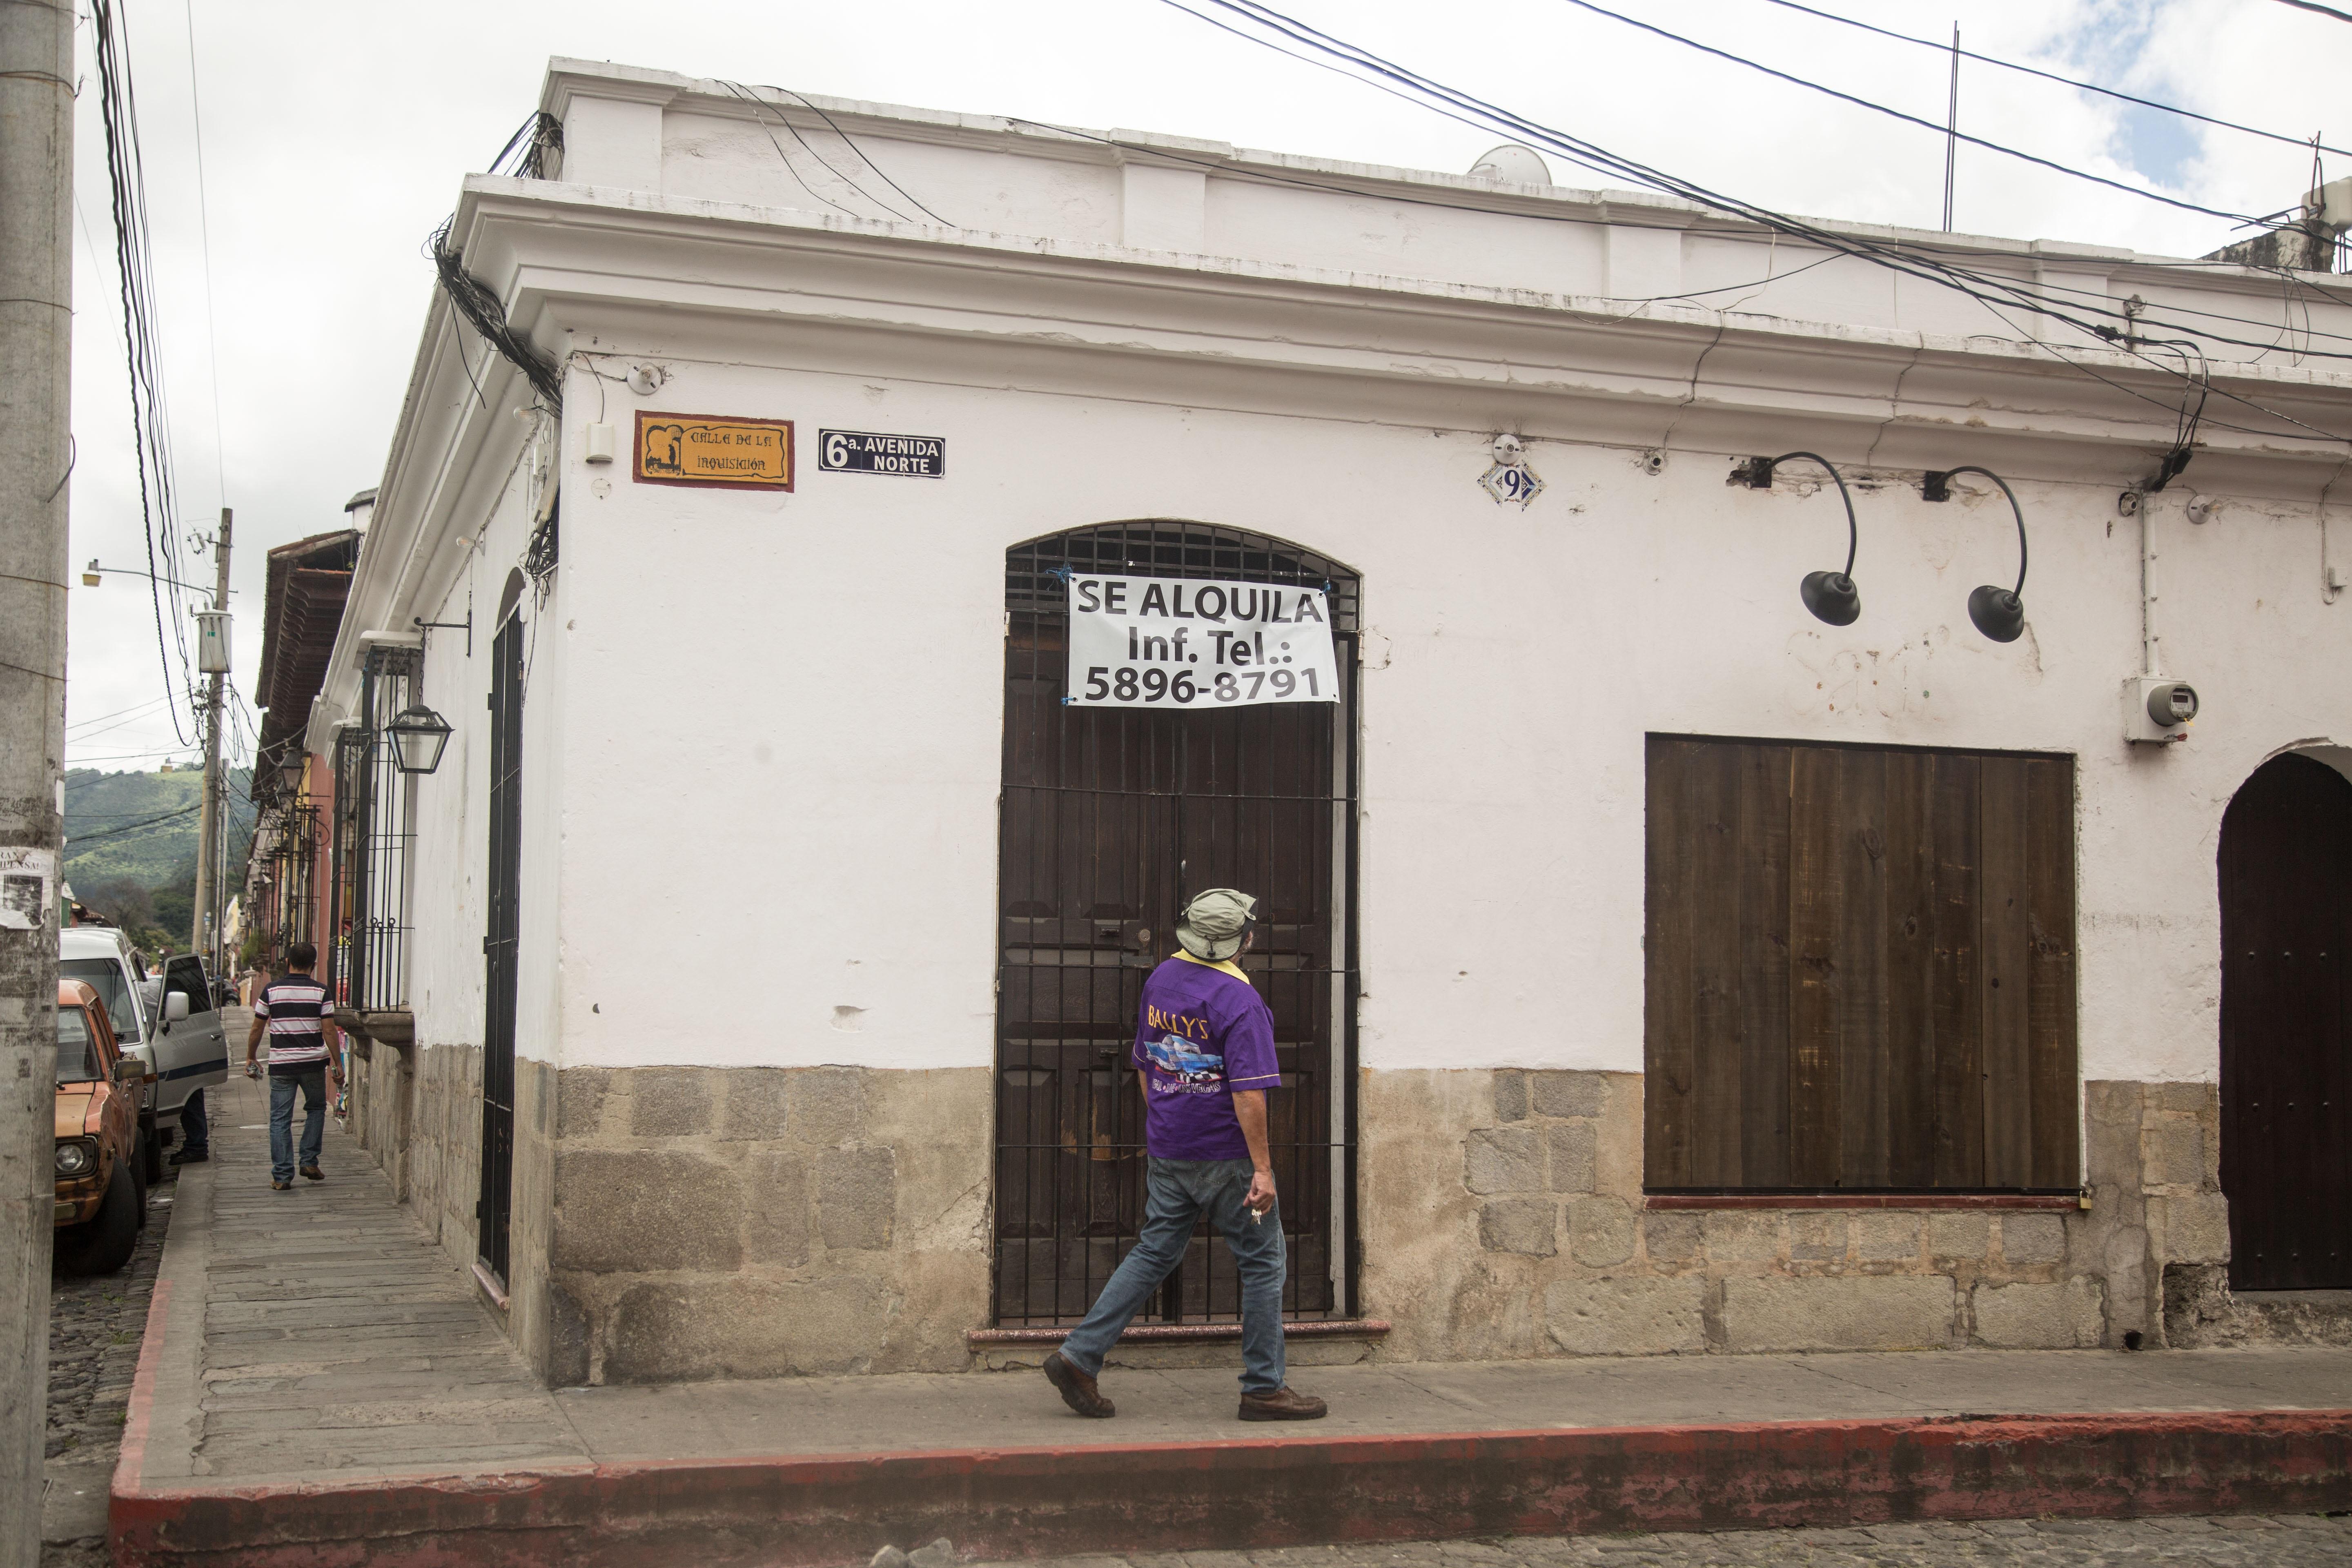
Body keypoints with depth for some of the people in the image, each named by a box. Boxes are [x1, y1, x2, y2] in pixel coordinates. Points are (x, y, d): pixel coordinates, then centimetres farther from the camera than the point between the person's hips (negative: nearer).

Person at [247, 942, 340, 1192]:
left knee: (280, 1119, 4)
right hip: (313, 1063, 0)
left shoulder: (271, 990, 0)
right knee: (316, 1109, 21)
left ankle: (282, 1176, 1)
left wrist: (250, 1058, 18)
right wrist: (337, 1066, 3)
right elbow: (328, 1031, -4)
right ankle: (309, 1162, 14)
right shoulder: (320, 992, -3)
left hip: (281, 1064, 0)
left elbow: (257, 1029, 4)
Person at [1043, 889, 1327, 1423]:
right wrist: (1262, 1168, -19)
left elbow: (1144, 1064, 16)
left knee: (1154, 1253, 14)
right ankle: (1263, 1389, 9)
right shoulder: (1238, 1001, -17)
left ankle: (1079, 1356, 8)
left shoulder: (1160, 980, 6)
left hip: (1167, 1152, 7)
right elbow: (1248, 1093, -22)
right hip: (1225, 1156, -7)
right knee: (1262, 1262, 5)